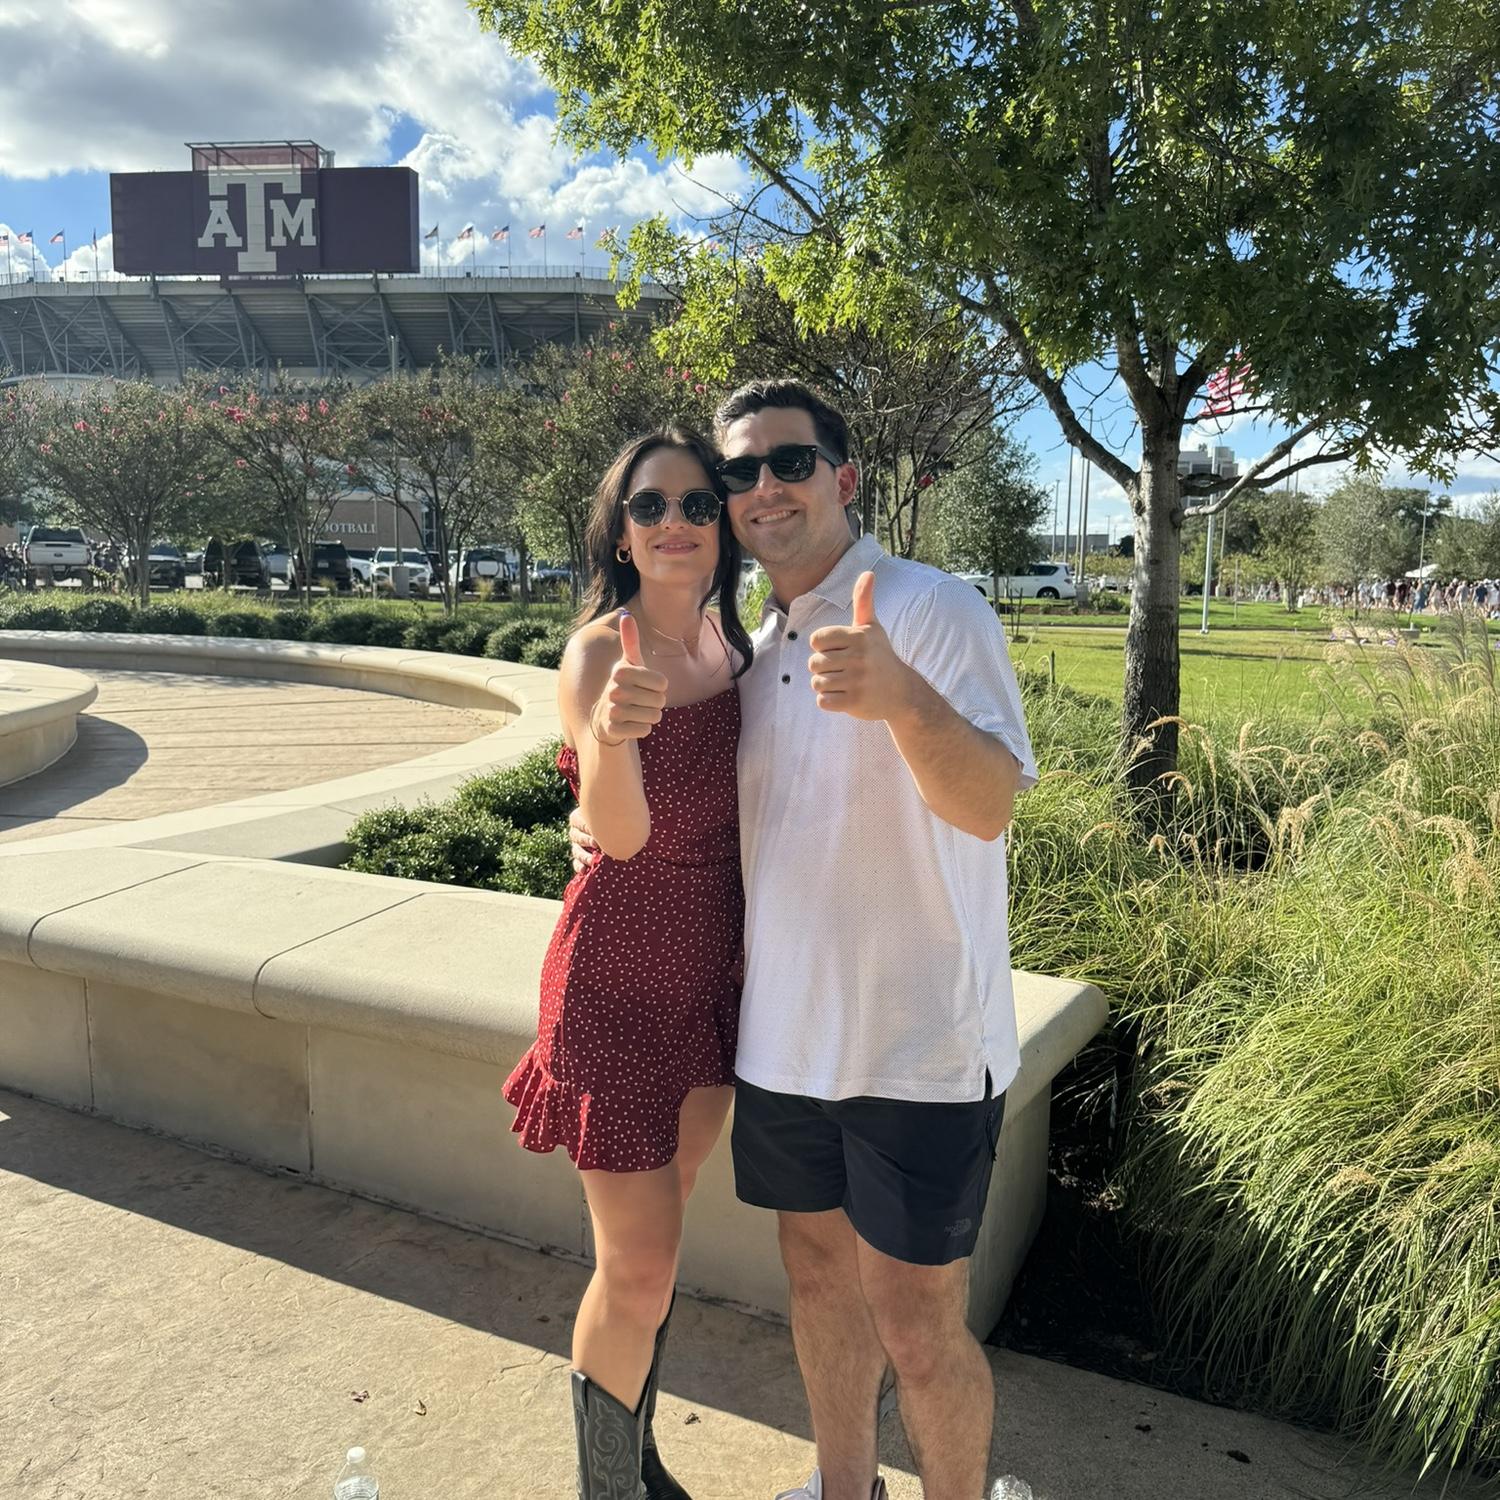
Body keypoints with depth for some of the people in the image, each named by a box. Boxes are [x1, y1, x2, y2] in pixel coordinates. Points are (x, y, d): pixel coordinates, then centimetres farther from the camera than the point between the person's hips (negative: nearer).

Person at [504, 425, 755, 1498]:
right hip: (620, 974, -6)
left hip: (717, 967, 6)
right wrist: (614, 728, -49)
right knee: (638, 1271, 0)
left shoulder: (732, 643, 1)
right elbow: (620, 831, -31)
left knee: (656, 1236, 21)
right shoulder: (599, 649, -17)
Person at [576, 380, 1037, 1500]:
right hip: (784, 1033, 7)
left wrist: (903, 697, -47)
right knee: (819, 1281, 21)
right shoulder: (751, 650, 9)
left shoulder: (935, 610, -13)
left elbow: (989, 807, -27)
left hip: (920, 1044, -6)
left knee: (918, 1328, 6)